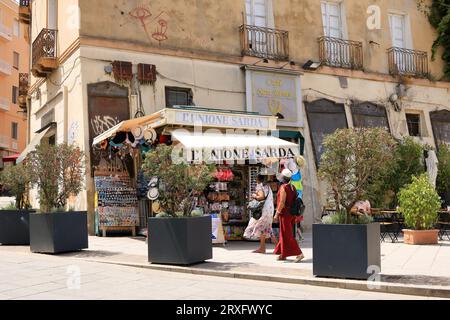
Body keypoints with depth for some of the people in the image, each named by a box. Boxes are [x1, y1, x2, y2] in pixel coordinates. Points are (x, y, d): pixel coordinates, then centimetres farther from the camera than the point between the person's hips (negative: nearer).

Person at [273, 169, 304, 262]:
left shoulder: (283, 188, -16)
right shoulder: (293, 187, 9)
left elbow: (282, 202, -20)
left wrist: (277, 214, -14)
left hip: (285, 214, -9)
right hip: (292, 214, 9)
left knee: (287, 235, -4)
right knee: (285, 234, 16)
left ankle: (299, 254, -9)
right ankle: (283, 254, 23)